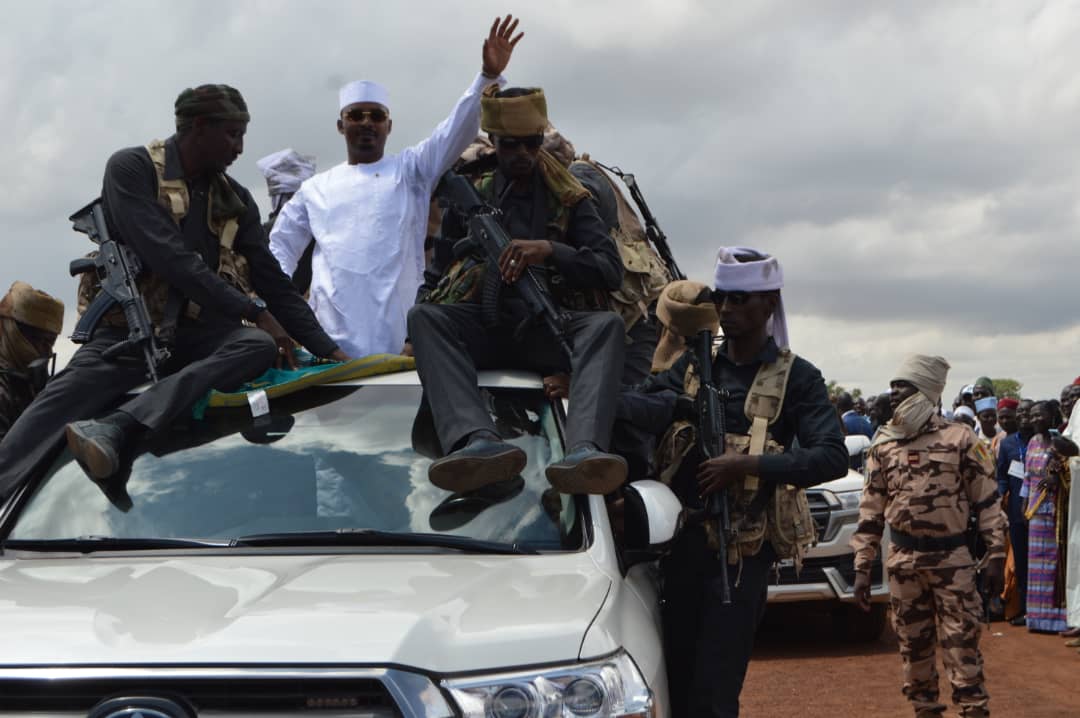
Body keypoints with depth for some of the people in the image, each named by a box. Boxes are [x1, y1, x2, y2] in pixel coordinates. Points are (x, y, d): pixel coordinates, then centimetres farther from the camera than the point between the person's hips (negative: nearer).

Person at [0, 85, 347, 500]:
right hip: (129, 331, -3)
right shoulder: (131, 169, -4)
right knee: (50, 418, -28)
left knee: (261, 347, -30)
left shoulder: (235, 200, 14)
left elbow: (273, 282, 14)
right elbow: (169, 258, -16)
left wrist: (329, 350, 4)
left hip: (199, 335, 4)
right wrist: (254, 311, -18)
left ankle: (116, 428, -47)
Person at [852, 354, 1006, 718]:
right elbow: (870, 511, 8)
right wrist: (861, 568, 4)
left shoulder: (959, 439, -3)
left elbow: (987, 500, -1)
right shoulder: (883, 445, 7)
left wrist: (996, 556, -6)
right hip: (903, 560, 3)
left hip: (952, 558, -3)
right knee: (913, 646, 9)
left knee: (962, 644, -5)